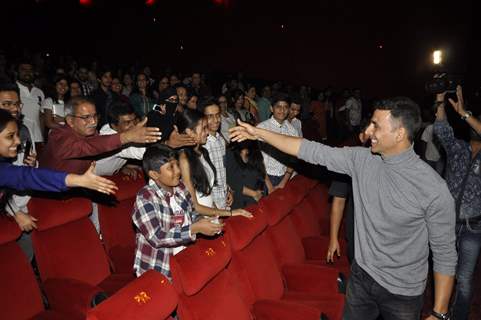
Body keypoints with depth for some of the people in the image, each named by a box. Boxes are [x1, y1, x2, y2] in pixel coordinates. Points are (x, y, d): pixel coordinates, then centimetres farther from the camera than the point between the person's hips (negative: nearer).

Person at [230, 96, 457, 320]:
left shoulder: (434, 188, -23)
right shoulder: (361, 159, -9)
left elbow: (445, 252, -14)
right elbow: (313, 151, -8)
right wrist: (259, 133, -8)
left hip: (402, 293, -4)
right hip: (361, 276, 4)